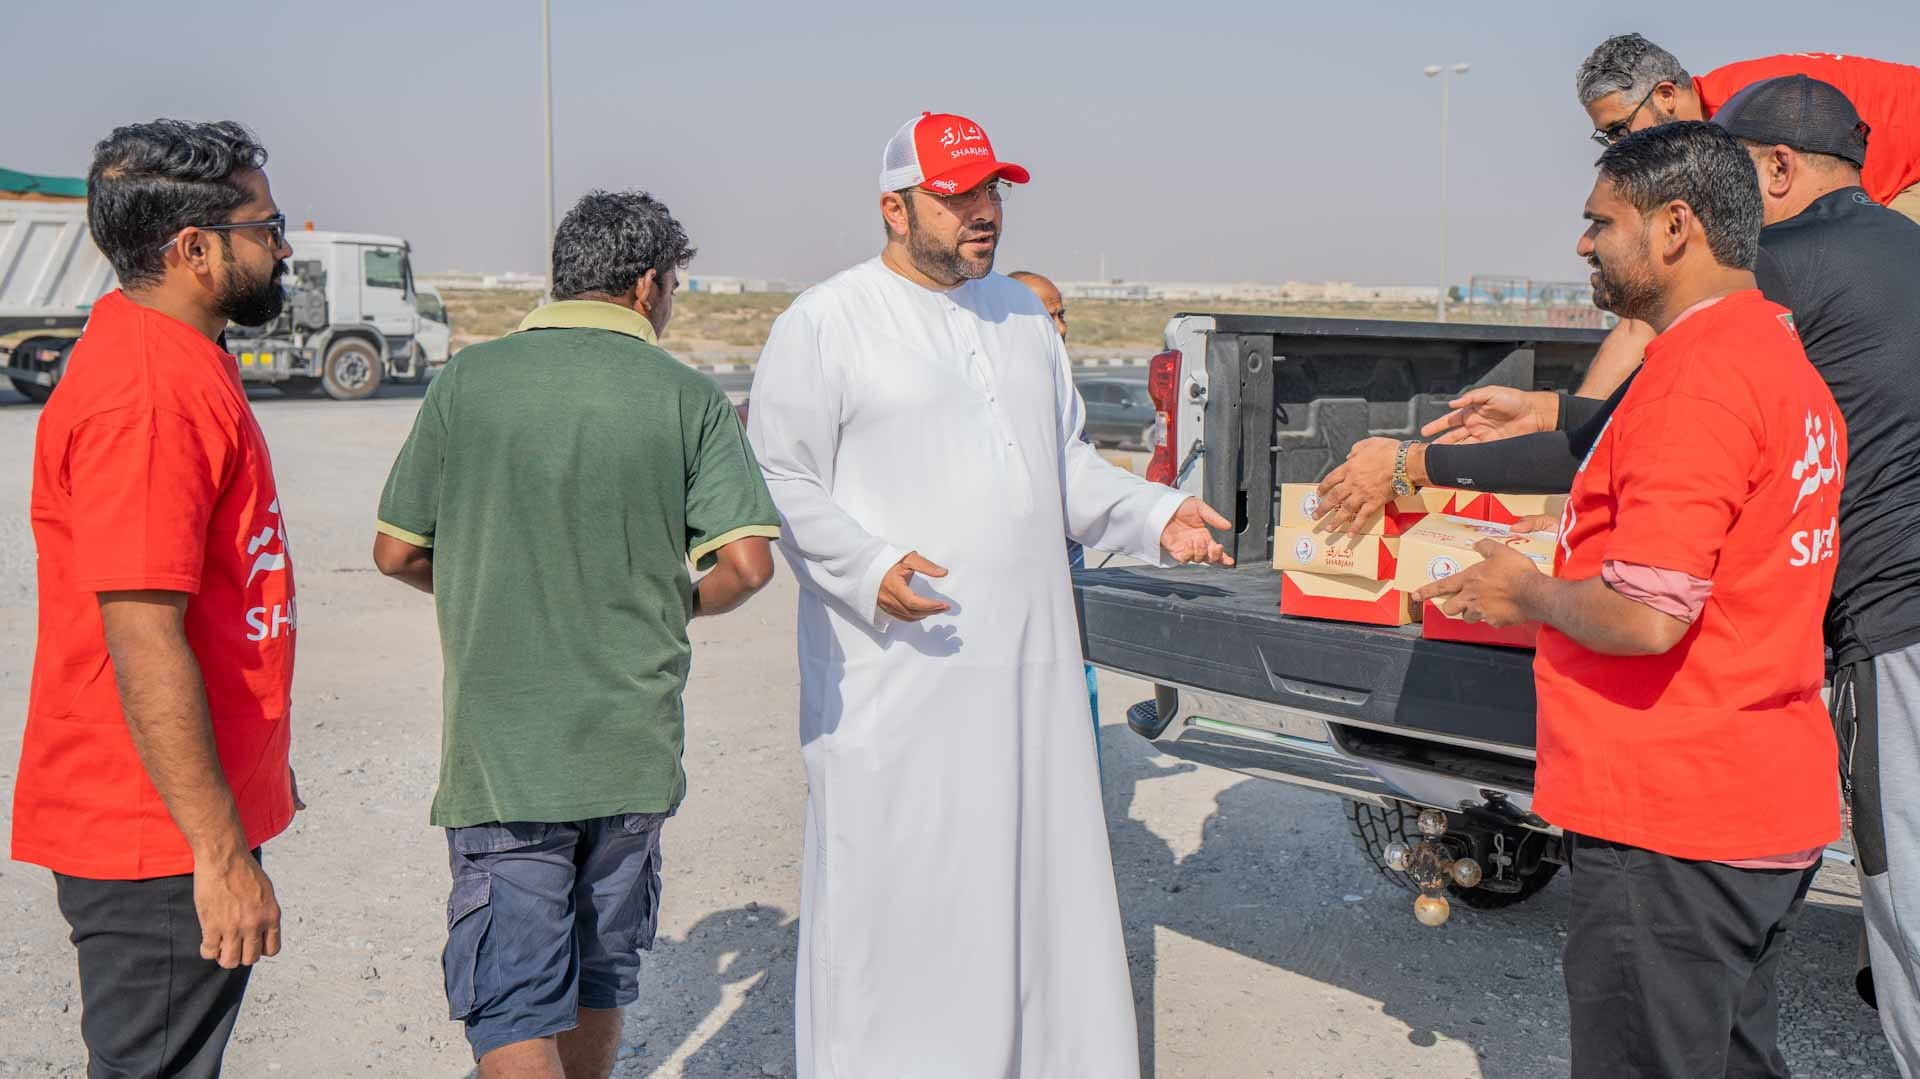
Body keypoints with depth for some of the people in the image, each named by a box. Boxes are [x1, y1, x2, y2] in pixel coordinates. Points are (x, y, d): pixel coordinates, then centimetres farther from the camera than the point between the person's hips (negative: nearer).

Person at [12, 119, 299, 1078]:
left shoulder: (179, 362, 10)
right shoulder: (144, 393, -22)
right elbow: (142, 640, -27)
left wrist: (258, 770, 24)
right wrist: (223, 853, -24)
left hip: (194, 814, 10)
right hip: (163, 842, -10)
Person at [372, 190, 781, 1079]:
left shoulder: (469, 379, -3)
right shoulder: (689, 397, -3)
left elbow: (395, 552, 1)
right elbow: (747, 564, -10)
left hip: (502, 748, -2)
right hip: (633, 746, 2)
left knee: (514, 1008, 2)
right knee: (601, 973, 21)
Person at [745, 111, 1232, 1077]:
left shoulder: (1022, 315, 16)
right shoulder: (825, 324, -5)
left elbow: (1067, 463, 21)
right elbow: (779, 481, -7)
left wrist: (1154, 517, 6)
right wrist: (867, 565, -21)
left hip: (1029, 669, 6)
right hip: (894, 680, -6)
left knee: (1041, 878, 13)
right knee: (892, 894, 1)